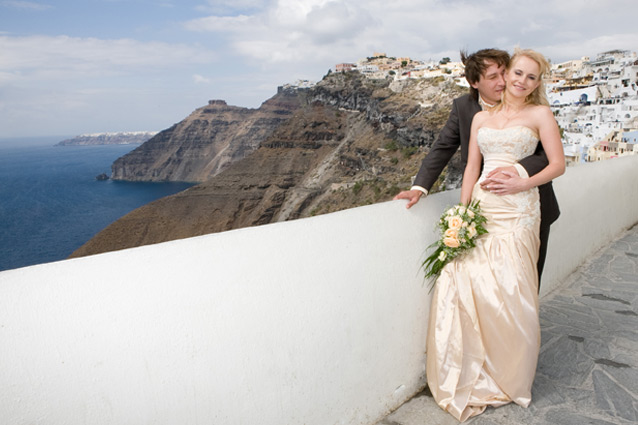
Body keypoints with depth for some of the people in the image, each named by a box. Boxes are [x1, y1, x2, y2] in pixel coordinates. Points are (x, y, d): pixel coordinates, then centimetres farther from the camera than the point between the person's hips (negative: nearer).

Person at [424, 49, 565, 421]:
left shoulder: (540, 114, 7)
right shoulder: (481, 118, 16)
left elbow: (558, 164, 3)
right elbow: (471, 169, 13)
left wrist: (521, 184, -14)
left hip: (517, 213, -3)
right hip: (481, 209, 3)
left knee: (508, 291, -7)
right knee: (459, 282, -9)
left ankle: (509, 379, 15)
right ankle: (473, 374, 10)